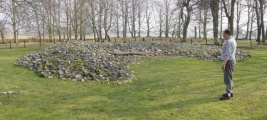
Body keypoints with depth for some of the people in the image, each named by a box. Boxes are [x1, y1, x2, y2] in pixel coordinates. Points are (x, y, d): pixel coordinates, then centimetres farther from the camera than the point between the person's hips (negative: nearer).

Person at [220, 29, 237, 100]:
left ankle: (228, 95, -5)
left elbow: (227, 54, -27)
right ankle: (230, 92, 27)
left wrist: (223, 63, -31)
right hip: (231, 60, 11)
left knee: (227, 78, -8)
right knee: (228, 78, 18)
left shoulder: (229, 42, -18)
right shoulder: (233, 41, 16)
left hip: (228, 62, -11)